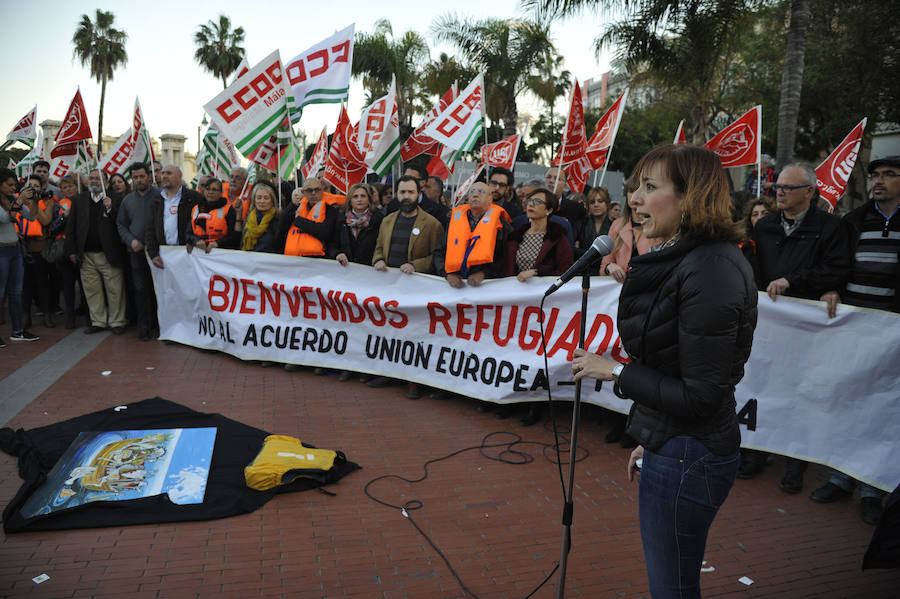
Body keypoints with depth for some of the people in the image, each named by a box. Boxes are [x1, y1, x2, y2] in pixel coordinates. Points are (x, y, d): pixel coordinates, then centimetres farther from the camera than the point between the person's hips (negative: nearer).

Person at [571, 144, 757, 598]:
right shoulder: (681, 259, 7)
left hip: (687, 458, -9)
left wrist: (615, 370, -15)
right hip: (670, 445, 10)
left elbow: (700, 396, -23)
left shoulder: (710, 272, -24)